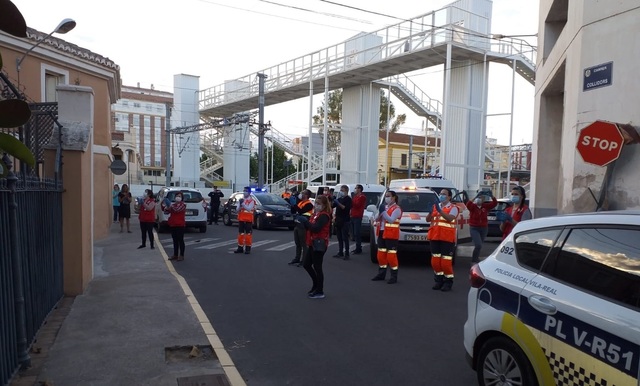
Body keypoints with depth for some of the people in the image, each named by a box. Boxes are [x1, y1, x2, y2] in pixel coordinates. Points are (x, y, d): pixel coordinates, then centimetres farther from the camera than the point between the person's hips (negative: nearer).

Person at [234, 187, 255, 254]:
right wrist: (240, 205, -12)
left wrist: (243, 203, -24)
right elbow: (237, 210, 7)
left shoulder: (251, 201, -5)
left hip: (248, 220, -5)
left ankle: (248, 248, 4)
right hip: (241, 219, 5)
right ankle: (240, 248, 16)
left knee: (248, 234, -3)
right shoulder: (240, 200, 11)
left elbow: (249, 209, -18)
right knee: (240, 233, 8)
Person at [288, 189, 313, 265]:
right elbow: (293, 211, 18)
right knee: (297, 243, 16)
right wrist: (293, 204, 2)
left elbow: (301, 211, -26)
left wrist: (295, 205, -19)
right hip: (297, 224, 9)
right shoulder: (300, 202, 15)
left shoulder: (309, 204, -14)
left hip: (303, 226, -9)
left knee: (304, 244, -3)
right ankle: (297, 259, 26)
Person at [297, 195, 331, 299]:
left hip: (319, 244, -10)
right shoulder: (315, 214, 16)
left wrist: (305, 221, -23)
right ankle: (316, 285, 31)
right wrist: (304, 222, -6)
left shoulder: (324, 216, -15)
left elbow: (316, 228, -28)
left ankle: (320, 292, 6)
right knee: (307, 265, 15)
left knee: (317, 267, -4)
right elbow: (310, 227, 11)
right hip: (313, 244, 10)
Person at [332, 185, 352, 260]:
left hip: (345, 221, -7)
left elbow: (346, 208, -20)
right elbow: (333, 206, 18)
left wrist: (338, 203, -24)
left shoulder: (348, 199, -5)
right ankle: (340, 252, 16)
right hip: (338, 220, 7)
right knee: (339, 237, 10)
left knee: (345, 238, -7)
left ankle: (346, 254, -5)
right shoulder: (339, 199, 17)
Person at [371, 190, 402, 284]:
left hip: (391, 236, -8)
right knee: (381, 254, 12)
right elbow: (378, 219, 21)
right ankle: (381, 274, 24)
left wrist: (383, 212, -24)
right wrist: (377, 221, 0)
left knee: (391, 255, -7)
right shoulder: (384, 207, 17)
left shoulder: (396, 209, -9)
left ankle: (394, 276, 1)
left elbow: (391, 220, -23)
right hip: (381, 234, 8)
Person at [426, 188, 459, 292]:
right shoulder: (435, 206, 16)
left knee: (446, 261, -6)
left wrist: (440, 211, -28)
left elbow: (450, 218, -19)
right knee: (435, 260, 7)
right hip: (434, 236, 5)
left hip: (447, 238, -5)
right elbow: (428, 219, 9)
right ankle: (439, 281, 19)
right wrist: (431, 211, -9)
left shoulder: (453, 208, 0)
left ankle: (448, 282, 6)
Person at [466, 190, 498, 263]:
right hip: (474, 228, -4)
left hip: (484, 228, 4)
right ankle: (474, 260, 1)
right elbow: (468, 205, -31)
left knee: (479, 245, 17)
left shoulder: (486, 206, 0)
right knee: (478, 245, -17)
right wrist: (475, 197, -38)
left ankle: (476, 258, 38)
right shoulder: (473, 206, -10)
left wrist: (491, 196, -26)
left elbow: (495, 203, -10)